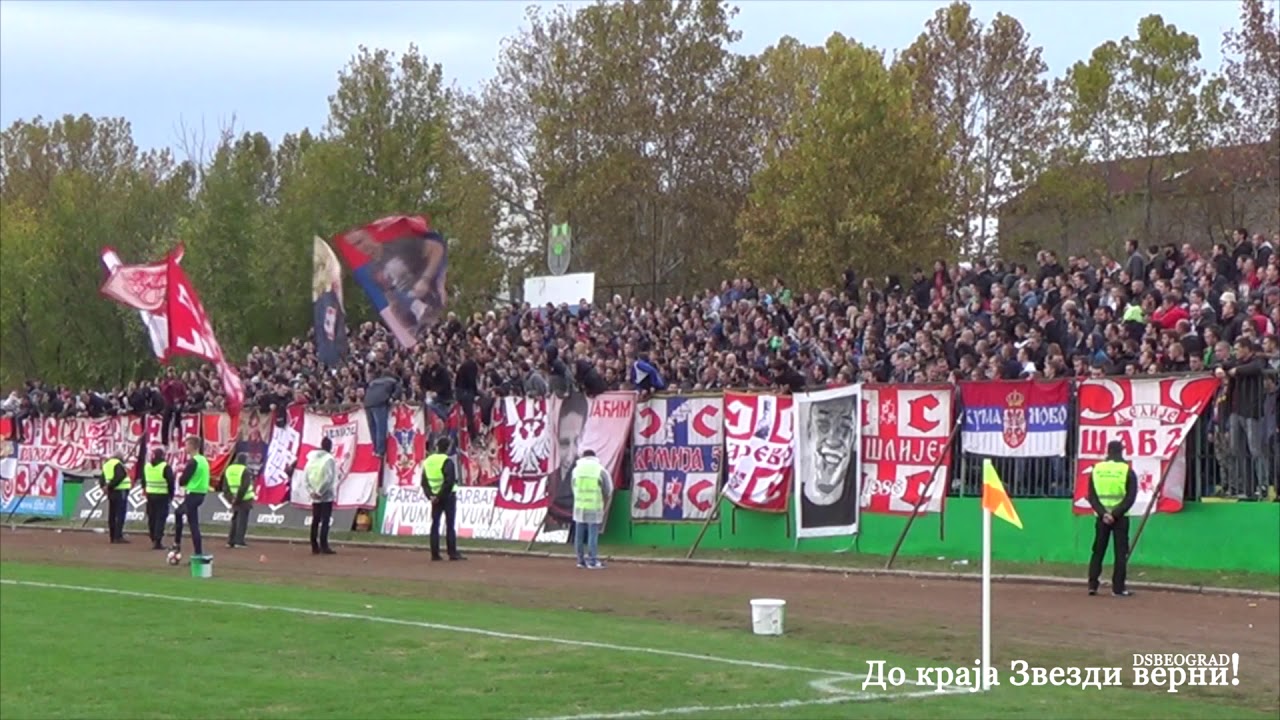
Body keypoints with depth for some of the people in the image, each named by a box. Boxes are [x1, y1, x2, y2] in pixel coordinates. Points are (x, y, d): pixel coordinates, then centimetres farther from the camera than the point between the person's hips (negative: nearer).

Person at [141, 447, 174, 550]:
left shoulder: (147, 466, 7)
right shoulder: (166, 467, -11)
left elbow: (144, 480, 13)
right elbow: (171, 482, -10)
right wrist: (171, 494, 3)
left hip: (150, 495, 5)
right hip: (162, 496, -5)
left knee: (151, 518, 14)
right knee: (160, 518, -4)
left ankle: (154, 540, 22)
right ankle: (158, 541, -10)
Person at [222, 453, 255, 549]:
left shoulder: (228, 469, 9)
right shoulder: (245, 471, -12)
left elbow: (225, 487, 9)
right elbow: (245, 486, -19)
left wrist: (230, 498, 7)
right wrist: (238, 498, -15)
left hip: (234, 500, 6)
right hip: (245, 499, -6)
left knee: (235, 520, 15)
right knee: (242, 520, -3)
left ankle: (230, 541, 14)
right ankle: (239, 541, -7)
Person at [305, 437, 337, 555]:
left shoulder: (312, 458, 8)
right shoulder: (329, 459, -10)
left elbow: (307, 476, 4)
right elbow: (329, 478, -19)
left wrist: (312, 490, 1)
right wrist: (320, 491, -14)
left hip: (315, 496, 6)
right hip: (326, 496, -6)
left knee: (315, 521, 10)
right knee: (325, 521, -6)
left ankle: (315, 547, 10)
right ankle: (324, 546, -12)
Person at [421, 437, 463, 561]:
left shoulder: (427, 461, 7)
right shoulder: (447, 461, -13)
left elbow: (424, 482, 6)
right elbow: (449, 482, -21)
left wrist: (430, 495, 0)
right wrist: (440, 496, -14)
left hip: (435, 497, 5)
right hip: (448, 496, -5)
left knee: (435, 524, 8)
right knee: (450, 525, -3)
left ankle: (435, 554, 6)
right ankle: (453, 553, -5)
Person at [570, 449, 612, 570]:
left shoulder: (576, 469, 8)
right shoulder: (600, 470, -1)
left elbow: (574, 489, 9)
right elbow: (607, 491, 3)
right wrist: (604, 507, 18)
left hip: (579, 507, 3)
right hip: (594, 508, -3)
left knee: (579, 535, 9)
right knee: (593, 534, -3)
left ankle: (581, 560, 13)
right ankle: (592, 561, -4)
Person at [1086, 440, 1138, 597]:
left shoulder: (1096, 469, 3)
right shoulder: (1127, 471, -4)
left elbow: (1092, 497, -2)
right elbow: (1130, 497, -11)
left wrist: (1103, 514, -9)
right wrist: (1115, 514, -12)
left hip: (1102, 517, 2)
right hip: (1120, 518, -2)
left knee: (1098, 551, 10)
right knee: (1121, 553, 2)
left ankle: (1092, 585, 4)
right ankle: (1118, 588, -3)